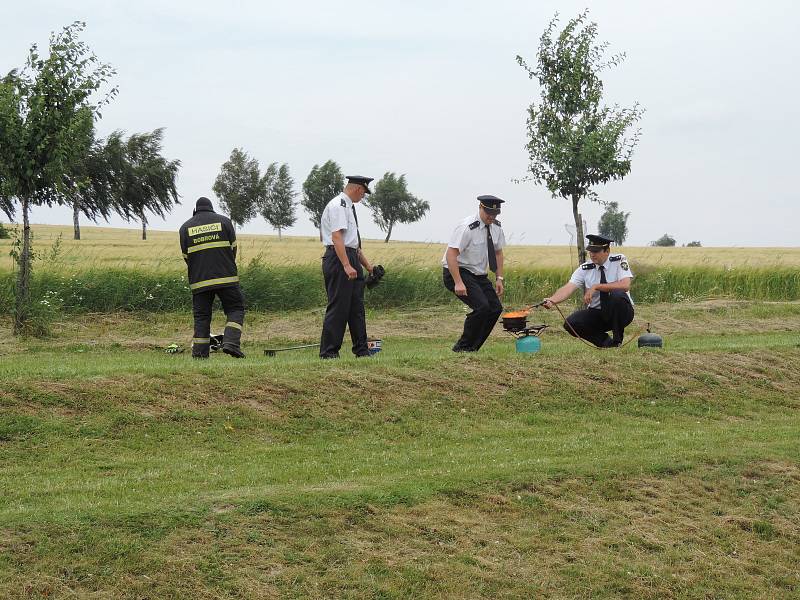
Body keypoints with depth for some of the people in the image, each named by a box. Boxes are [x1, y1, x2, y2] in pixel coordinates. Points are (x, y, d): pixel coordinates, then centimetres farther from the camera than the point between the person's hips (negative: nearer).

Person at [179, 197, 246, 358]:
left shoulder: (185, 227, 11)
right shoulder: (224, 221, 7)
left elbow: (186, 256, 10)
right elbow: (233, 248, 7)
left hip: (198, 280, 2)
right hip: (226, 277, -2)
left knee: (201, 316, 6)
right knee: (235, 309, 6)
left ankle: (199, 353, 1)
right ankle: (231, 342, -14)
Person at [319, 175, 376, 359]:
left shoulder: (348, 206, 20)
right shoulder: (338, 206, -12)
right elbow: (337, 237, -22)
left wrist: (367, 265, 26)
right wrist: (346, 265, -28)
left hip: (351, 260, 10)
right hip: (339, 260, -10)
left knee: (356, 307, 11)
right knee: (338, 307, -8)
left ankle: (361, 349, 17)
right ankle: (329, 351, -5)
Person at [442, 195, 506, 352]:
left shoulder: (496, 227, 1)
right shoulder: (467, 227, -23)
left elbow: (498, 252, 15)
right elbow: (451, 254, -26)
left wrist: (499, 278, 6)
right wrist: (458, 283, -32)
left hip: (479, 275, 8)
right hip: (458, 272, -8)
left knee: (496, 308, -4)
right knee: (482, 306, -24)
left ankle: (472, 348, 6)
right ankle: (462, 347, -10)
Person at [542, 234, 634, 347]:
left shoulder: (619, 261, -11)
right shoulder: (585, 269, -6)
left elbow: (625, 285, -27)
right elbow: (568, 288, -19)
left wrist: (596, 287, -31)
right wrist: (551, 300, -40)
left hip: (619, 312, -3)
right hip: (596, 313, 3)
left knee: (617, 295, -35)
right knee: (570, 323, -21)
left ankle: (617, 340, -14)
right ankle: (605, 341, 2)